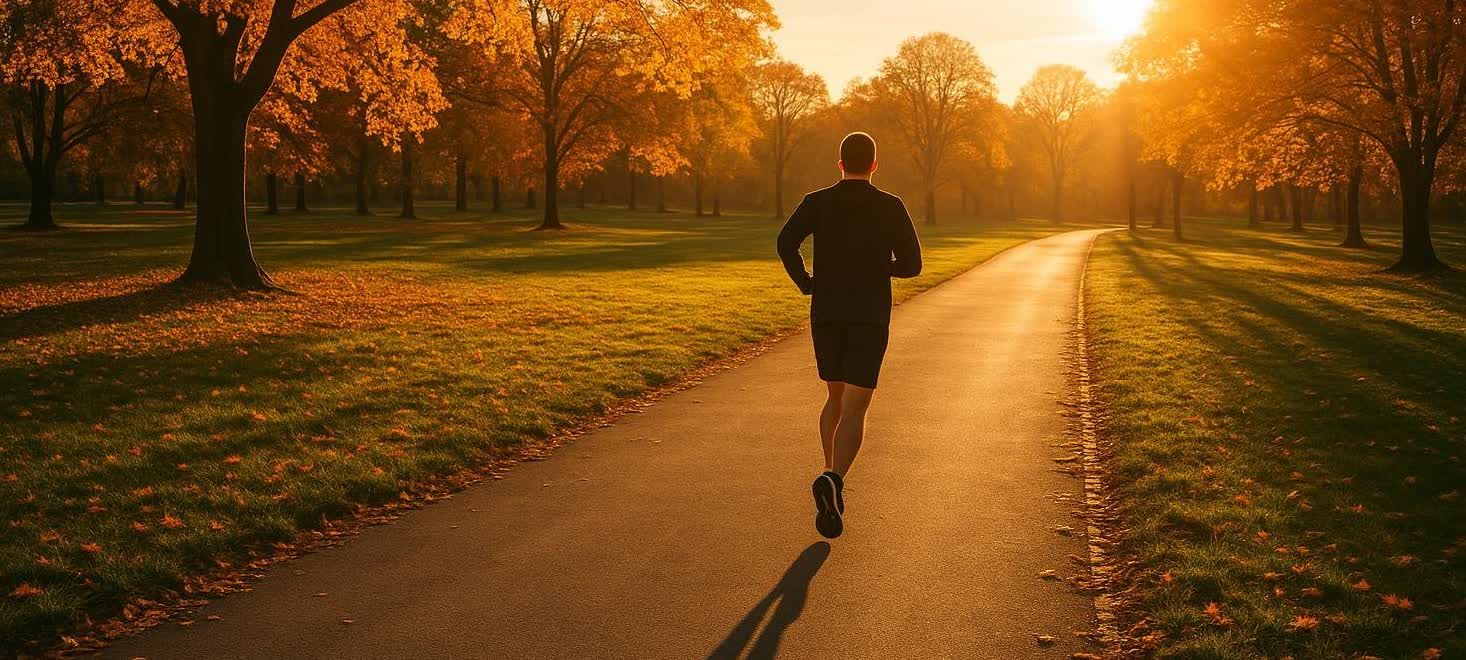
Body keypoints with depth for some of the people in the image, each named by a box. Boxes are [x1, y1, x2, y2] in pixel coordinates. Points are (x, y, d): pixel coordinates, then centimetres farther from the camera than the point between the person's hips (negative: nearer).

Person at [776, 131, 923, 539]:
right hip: (870, 320, -2)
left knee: (835, 399, 21)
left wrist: (805, 283, 3)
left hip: (826, 316, 3)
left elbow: (786, 243, -13)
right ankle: (832, 480, -30)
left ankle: (832, 484, 19)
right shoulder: (891, 207, 0)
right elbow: (912, 264, -2)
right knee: (854, 410, -6)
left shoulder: (817, 203, 3)